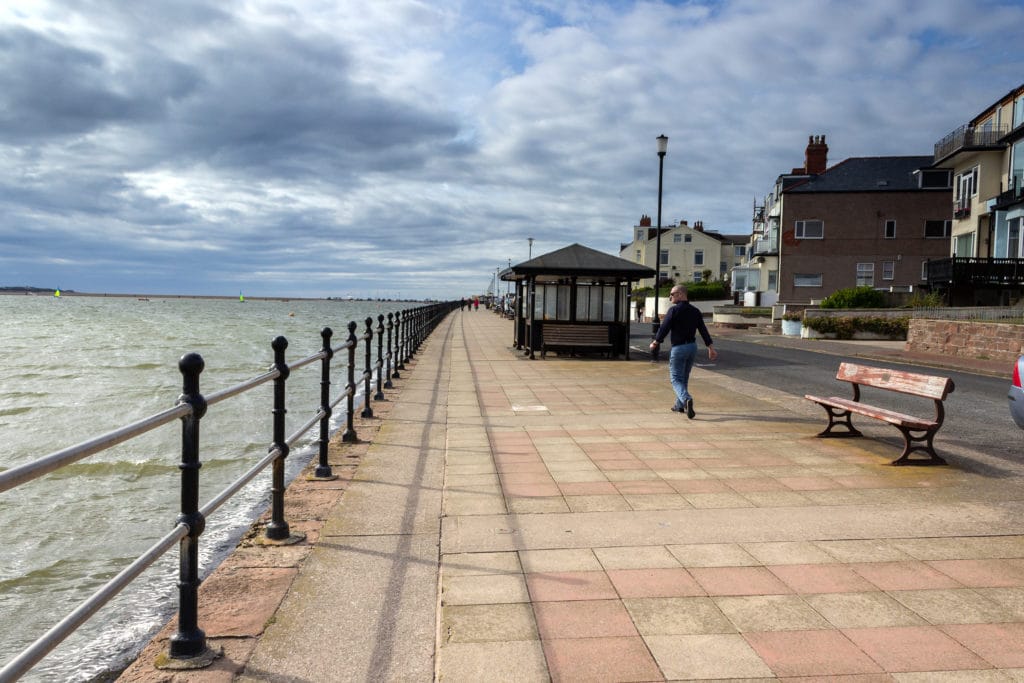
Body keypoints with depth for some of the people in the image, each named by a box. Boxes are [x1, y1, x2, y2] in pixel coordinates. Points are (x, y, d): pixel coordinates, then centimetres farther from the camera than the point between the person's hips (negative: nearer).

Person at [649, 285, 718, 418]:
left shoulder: (674, 309, -13)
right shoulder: (695, 311, 7)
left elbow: (664, 328, -12)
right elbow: (704, 330, 4)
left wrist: (655, 343, 2)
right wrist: (711, 348, 4)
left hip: (678, 348, -7)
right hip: (692, 347, 7)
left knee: (676, 379, -3)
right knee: (684, 377, 19)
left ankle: (686, 399, -28)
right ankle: (680, 405, 28)